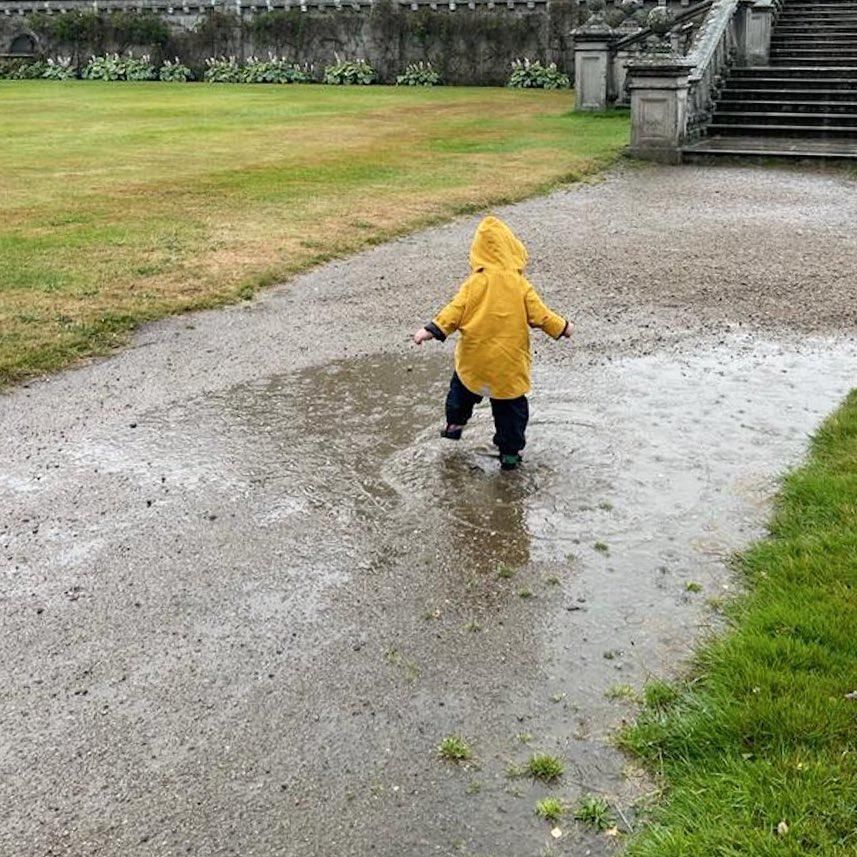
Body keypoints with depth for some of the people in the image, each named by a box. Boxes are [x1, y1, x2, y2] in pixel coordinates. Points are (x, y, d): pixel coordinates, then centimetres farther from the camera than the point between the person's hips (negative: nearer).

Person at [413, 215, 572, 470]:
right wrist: (562, 327, 12)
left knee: (462, 388, 30)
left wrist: (431, 330, -7)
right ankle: (510, 452, 15)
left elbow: (455, 311, -12)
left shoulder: (474, 283, -8)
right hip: (509, 365, 0)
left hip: (474, 360, 1)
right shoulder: (520, 286, -8)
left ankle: (455, 423, 35)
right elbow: (540, 315, -4)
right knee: (511, 407, 12)